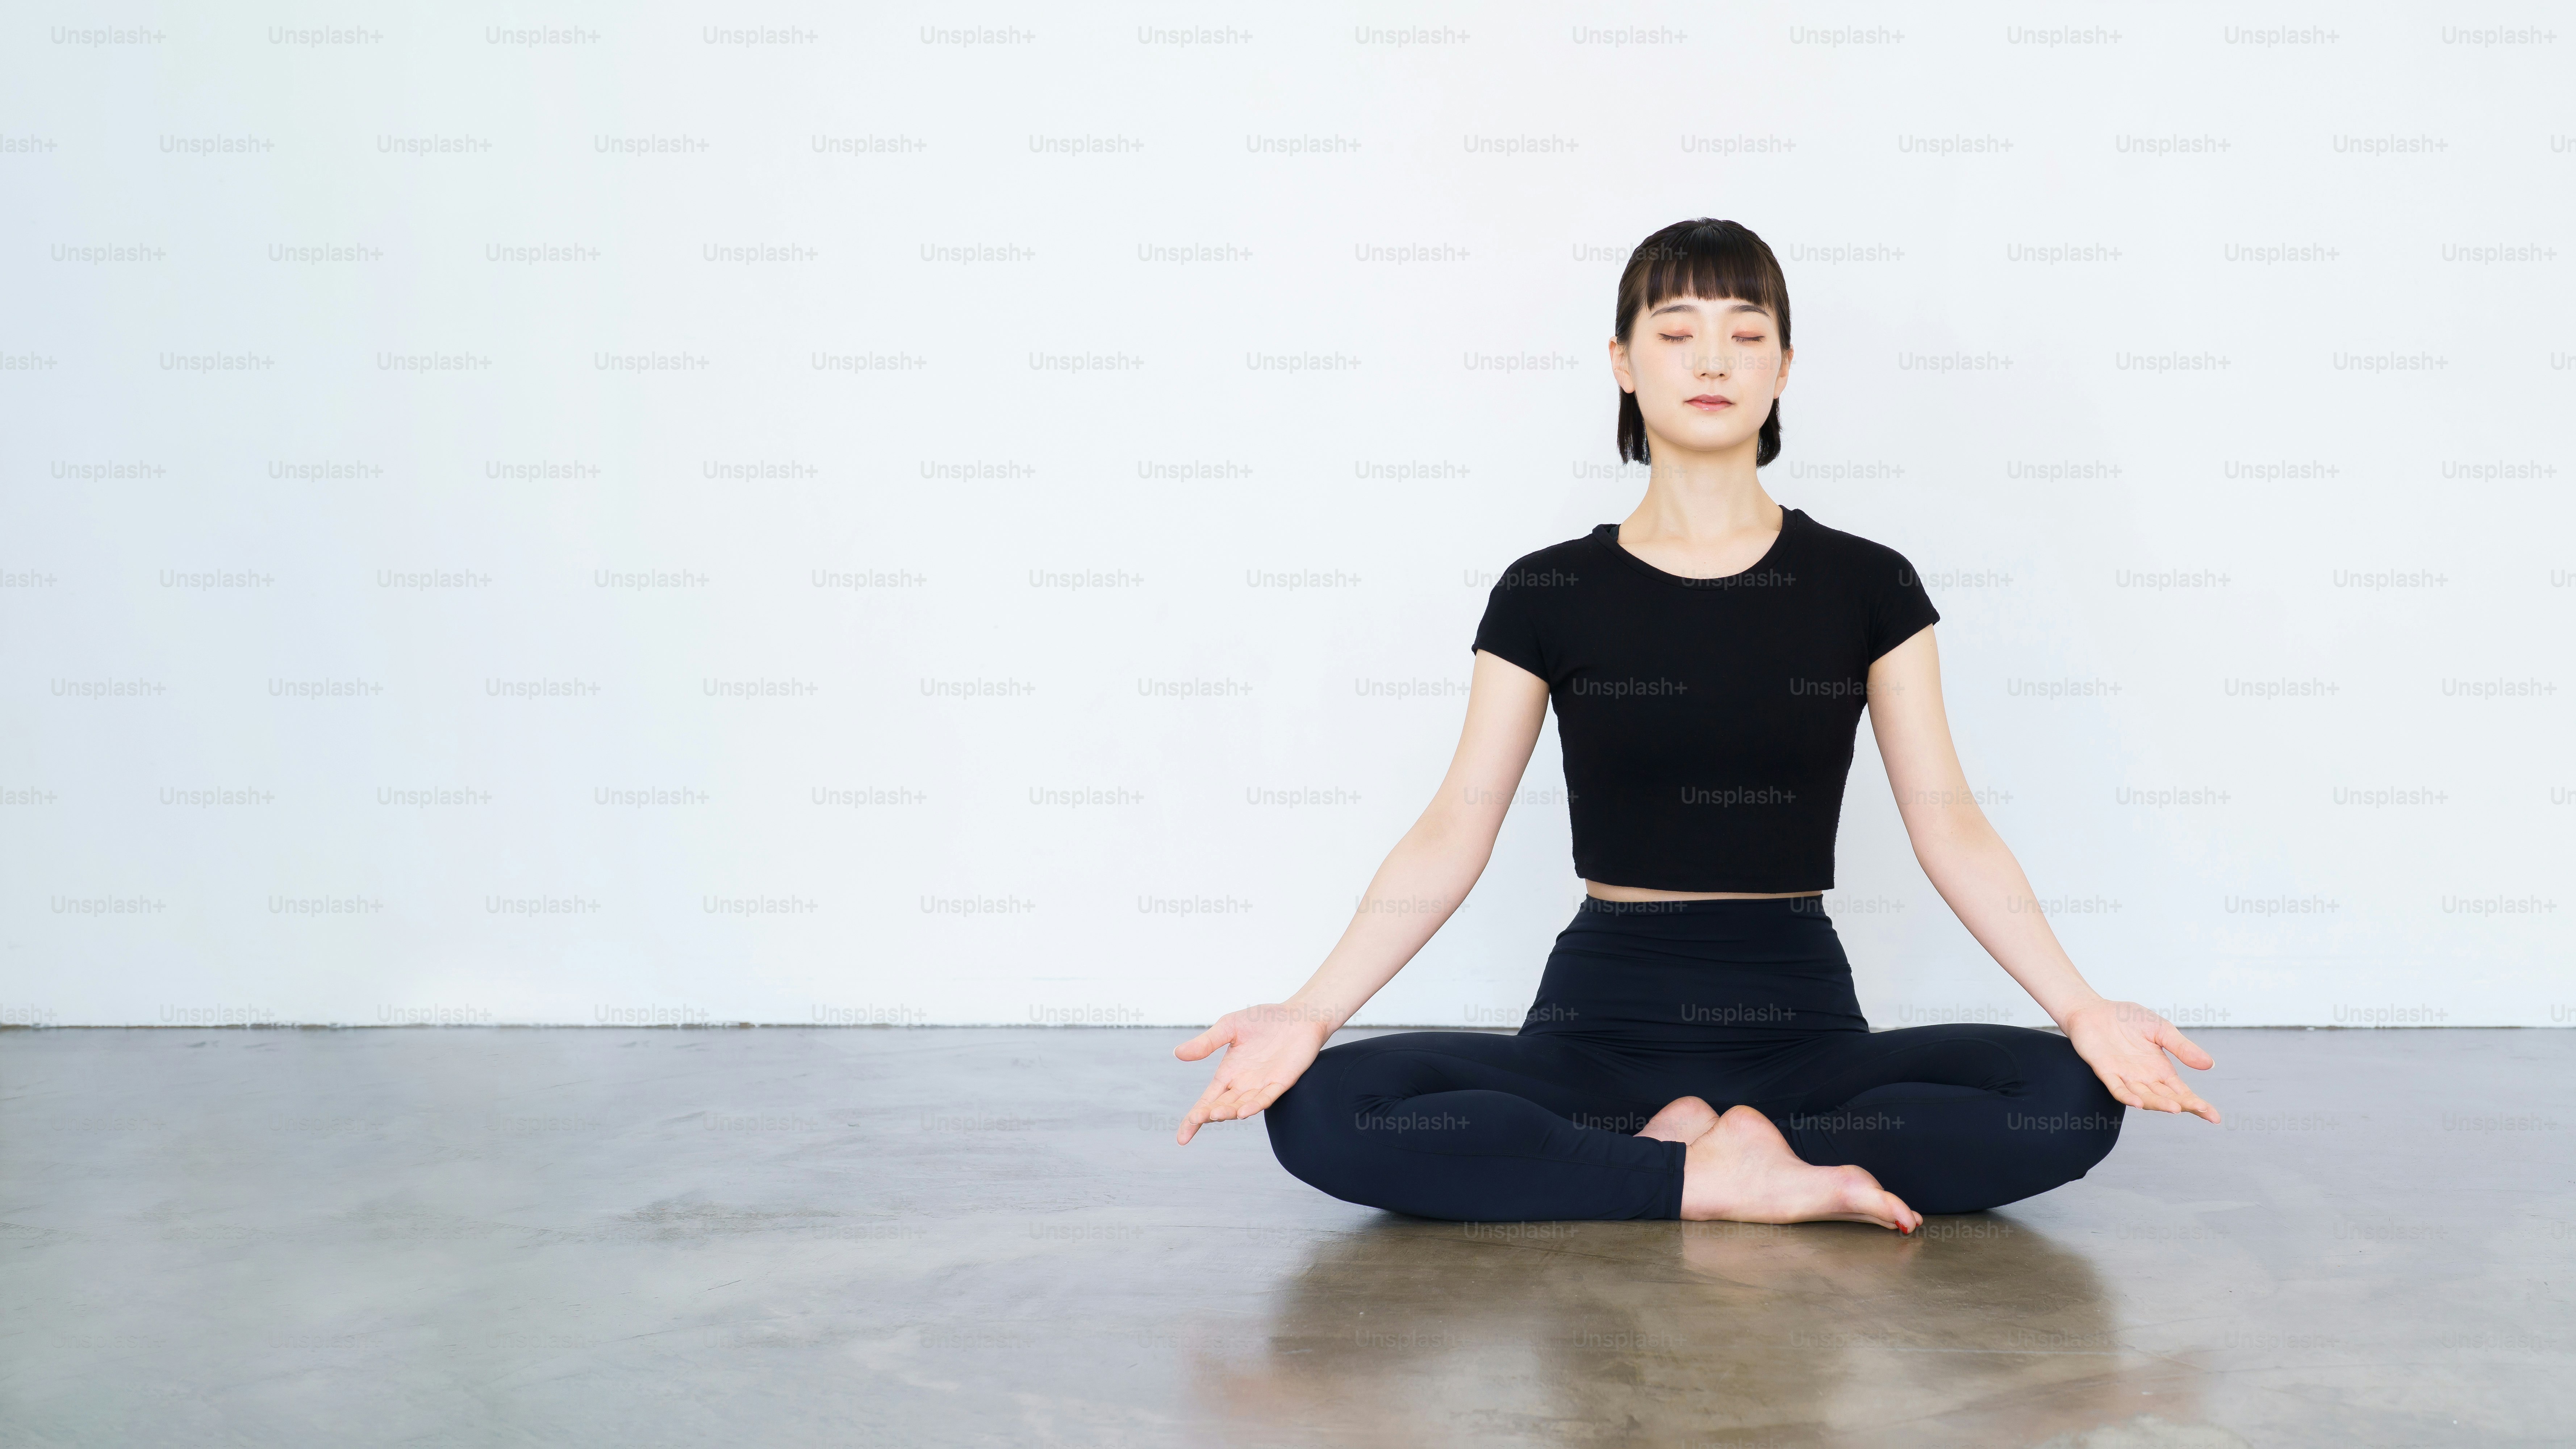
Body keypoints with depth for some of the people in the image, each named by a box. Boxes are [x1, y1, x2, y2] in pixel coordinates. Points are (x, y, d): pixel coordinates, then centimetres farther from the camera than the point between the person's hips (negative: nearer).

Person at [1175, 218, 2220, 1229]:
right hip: (1604, 1017, 0)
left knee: (2073, 1097, -27)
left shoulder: (1867, 586, 4)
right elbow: (1455, 829, -2)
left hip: (1801, 1021, 1)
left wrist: (2084, 1008, -13)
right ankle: (1730, 1174, -21)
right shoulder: (1547, 597, 3)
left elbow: (1947, 823, 1)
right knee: (1321, 1113, -27)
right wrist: (1310, 1012, -14)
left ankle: (1684, 1146, -17)